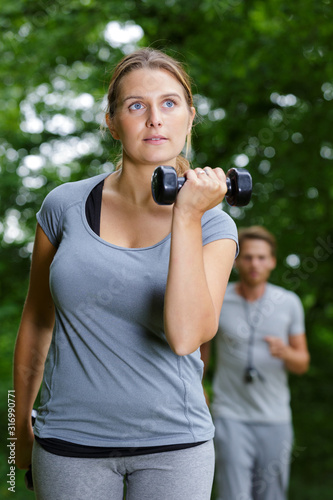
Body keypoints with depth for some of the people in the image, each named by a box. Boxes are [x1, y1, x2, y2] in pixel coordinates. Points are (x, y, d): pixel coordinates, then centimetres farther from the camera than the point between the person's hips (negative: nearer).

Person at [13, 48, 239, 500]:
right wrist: (22, 420, 15)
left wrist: (187, 217, -21)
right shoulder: (65, 205, -4)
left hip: (173, 445, 0)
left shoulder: (213, 225, -5)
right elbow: (37, 320, 8)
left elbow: (186, 336, -20)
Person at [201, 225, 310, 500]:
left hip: (275, 418, 2)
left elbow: (302, 363, 6)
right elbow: (201, 345, 14)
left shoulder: (290, 303, -1)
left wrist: (285, 352, -16)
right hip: (231, 416, -2)